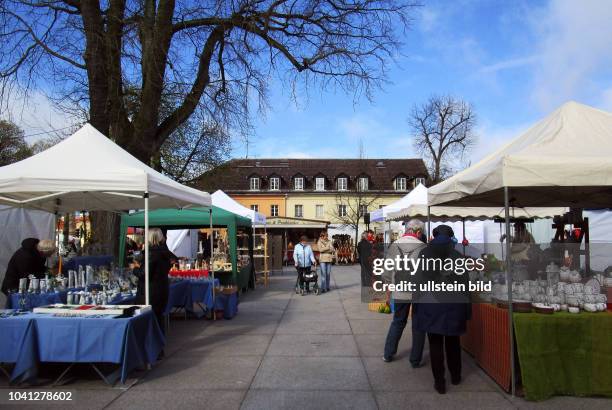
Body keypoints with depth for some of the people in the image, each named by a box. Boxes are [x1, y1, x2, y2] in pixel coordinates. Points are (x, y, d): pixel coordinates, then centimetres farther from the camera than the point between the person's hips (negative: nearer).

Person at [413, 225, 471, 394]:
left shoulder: (424, 254, -4)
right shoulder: (457, 256, -4)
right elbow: (464, 283, -1)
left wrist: (416, 303, 3)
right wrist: (466, 308, 8)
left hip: (430, 304, -1)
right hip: (453, 304, 1)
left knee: (435, 343, 7)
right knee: (453, 341, 18)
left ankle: (439, 382, 12)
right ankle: (455, 376, 32)